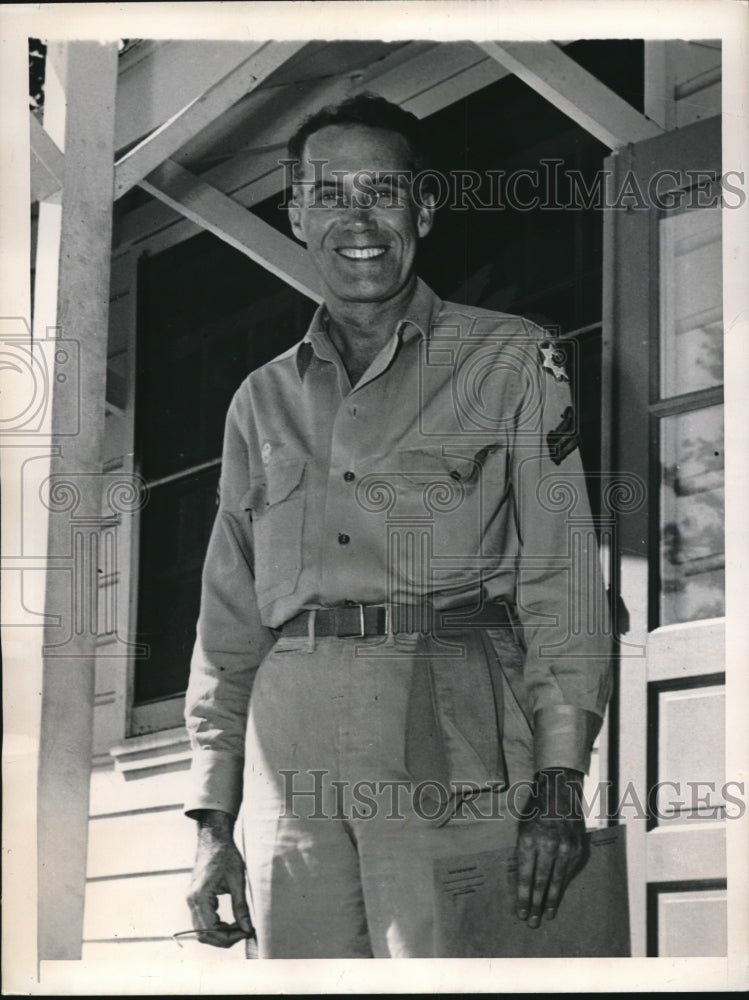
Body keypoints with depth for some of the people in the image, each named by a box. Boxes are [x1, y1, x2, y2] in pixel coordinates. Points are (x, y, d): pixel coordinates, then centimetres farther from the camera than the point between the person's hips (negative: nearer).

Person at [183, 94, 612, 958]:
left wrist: (559, 781, -9)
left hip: (451, 752, -3)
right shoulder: (263, 401, 20)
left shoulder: (511, 362, 9)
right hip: (293, 761, 3)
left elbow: (560, 578, 2)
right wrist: (212, 821, 11)